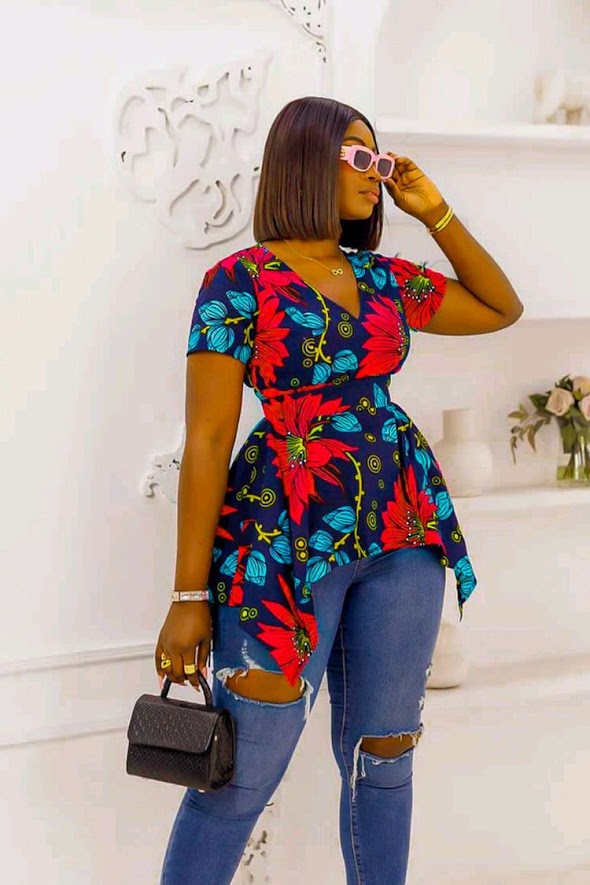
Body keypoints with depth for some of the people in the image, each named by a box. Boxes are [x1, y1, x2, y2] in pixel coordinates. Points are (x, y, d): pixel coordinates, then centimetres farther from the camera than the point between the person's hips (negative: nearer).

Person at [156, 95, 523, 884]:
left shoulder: (384, 279, 11)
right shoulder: (240, 281, -6)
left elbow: (503, 309, 23)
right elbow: (207, 440, -9)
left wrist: (435, 211, 12)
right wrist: (191, 594, -11)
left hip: (404, 534, 6)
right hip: (288, 538, -6)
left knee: (385, 760, 13)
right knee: (240, 780, -1)